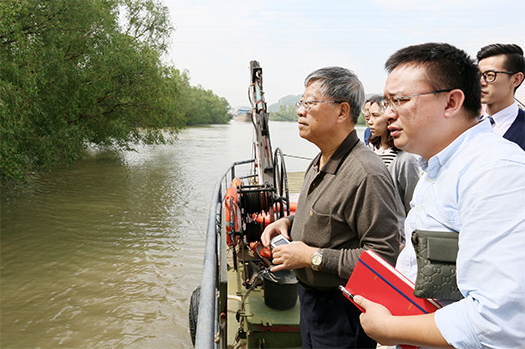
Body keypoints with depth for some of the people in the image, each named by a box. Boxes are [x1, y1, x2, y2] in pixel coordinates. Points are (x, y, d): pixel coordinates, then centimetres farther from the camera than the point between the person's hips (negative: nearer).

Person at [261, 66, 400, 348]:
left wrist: (312, 257, -26)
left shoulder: (366, 174, -28)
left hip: (342, 311, -9)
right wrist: (289, 222, 1)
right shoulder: (320, 162, 4)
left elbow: (383, 256, -30)